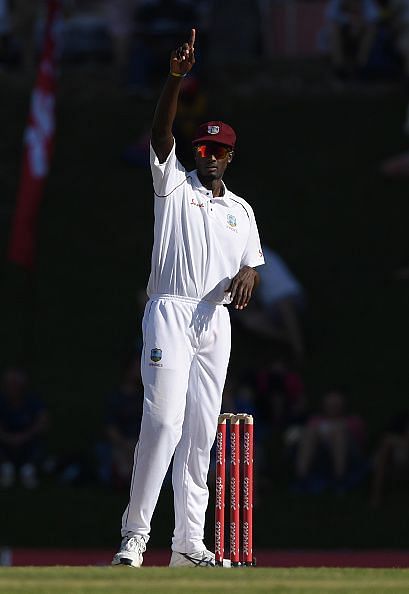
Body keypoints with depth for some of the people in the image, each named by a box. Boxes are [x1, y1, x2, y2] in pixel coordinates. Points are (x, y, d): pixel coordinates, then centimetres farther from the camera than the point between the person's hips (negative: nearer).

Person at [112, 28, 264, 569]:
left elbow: (252, 264, 19)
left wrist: (246, 275, -6)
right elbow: (160, 133, -9)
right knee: (163, 421, -17)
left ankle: (189, 543, 6)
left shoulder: (241, 210, 20)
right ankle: (135, 535, -17)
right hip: (170, 311, -5)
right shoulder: (174, 184, 6)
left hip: (216, 319, 5)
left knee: (201, 432, 4)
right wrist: (177, 77, -23)